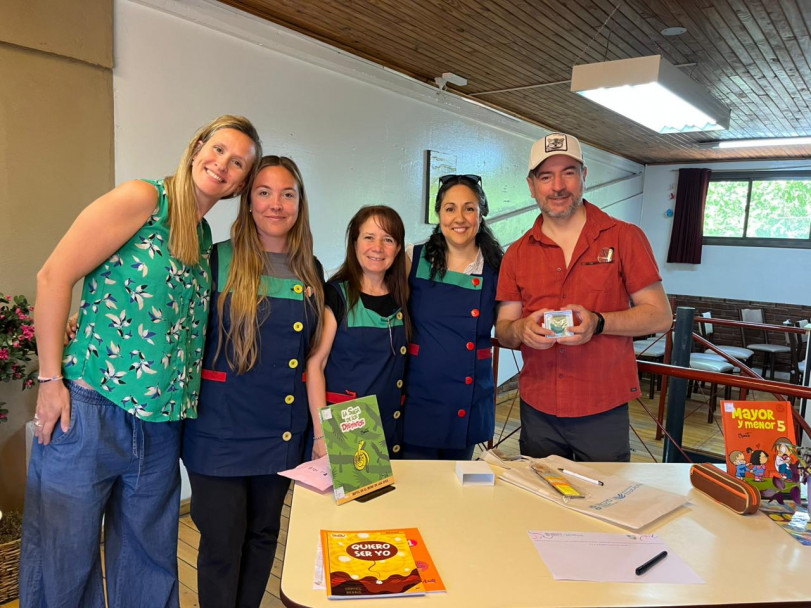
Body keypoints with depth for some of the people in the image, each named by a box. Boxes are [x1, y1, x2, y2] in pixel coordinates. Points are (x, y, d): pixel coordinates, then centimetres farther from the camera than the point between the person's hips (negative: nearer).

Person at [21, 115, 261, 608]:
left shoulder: (207, 241, 11)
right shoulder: (142, 199, -8)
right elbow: (54, 276, -12)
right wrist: (51, 379, -12)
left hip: (162, 425, 6)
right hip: (88, 413, -6)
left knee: (150, 565, 18)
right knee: (63, 565, 8)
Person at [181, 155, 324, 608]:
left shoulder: (310, 270, 6)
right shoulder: (217, 261, -7)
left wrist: (318, 423, 13)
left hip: (284, 431, 4)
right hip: (222, 430, -4)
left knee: (264, 535, 19)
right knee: (222, 545, 6)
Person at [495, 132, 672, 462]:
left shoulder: (624, 238, -2)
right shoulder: (517, 253, 5)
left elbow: (660, 316, -3)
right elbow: (502, 330, 6)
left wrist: (598, 323, -19)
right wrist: (520, 330, -17)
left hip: (604, 411, -2)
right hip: (538, 410, 2)